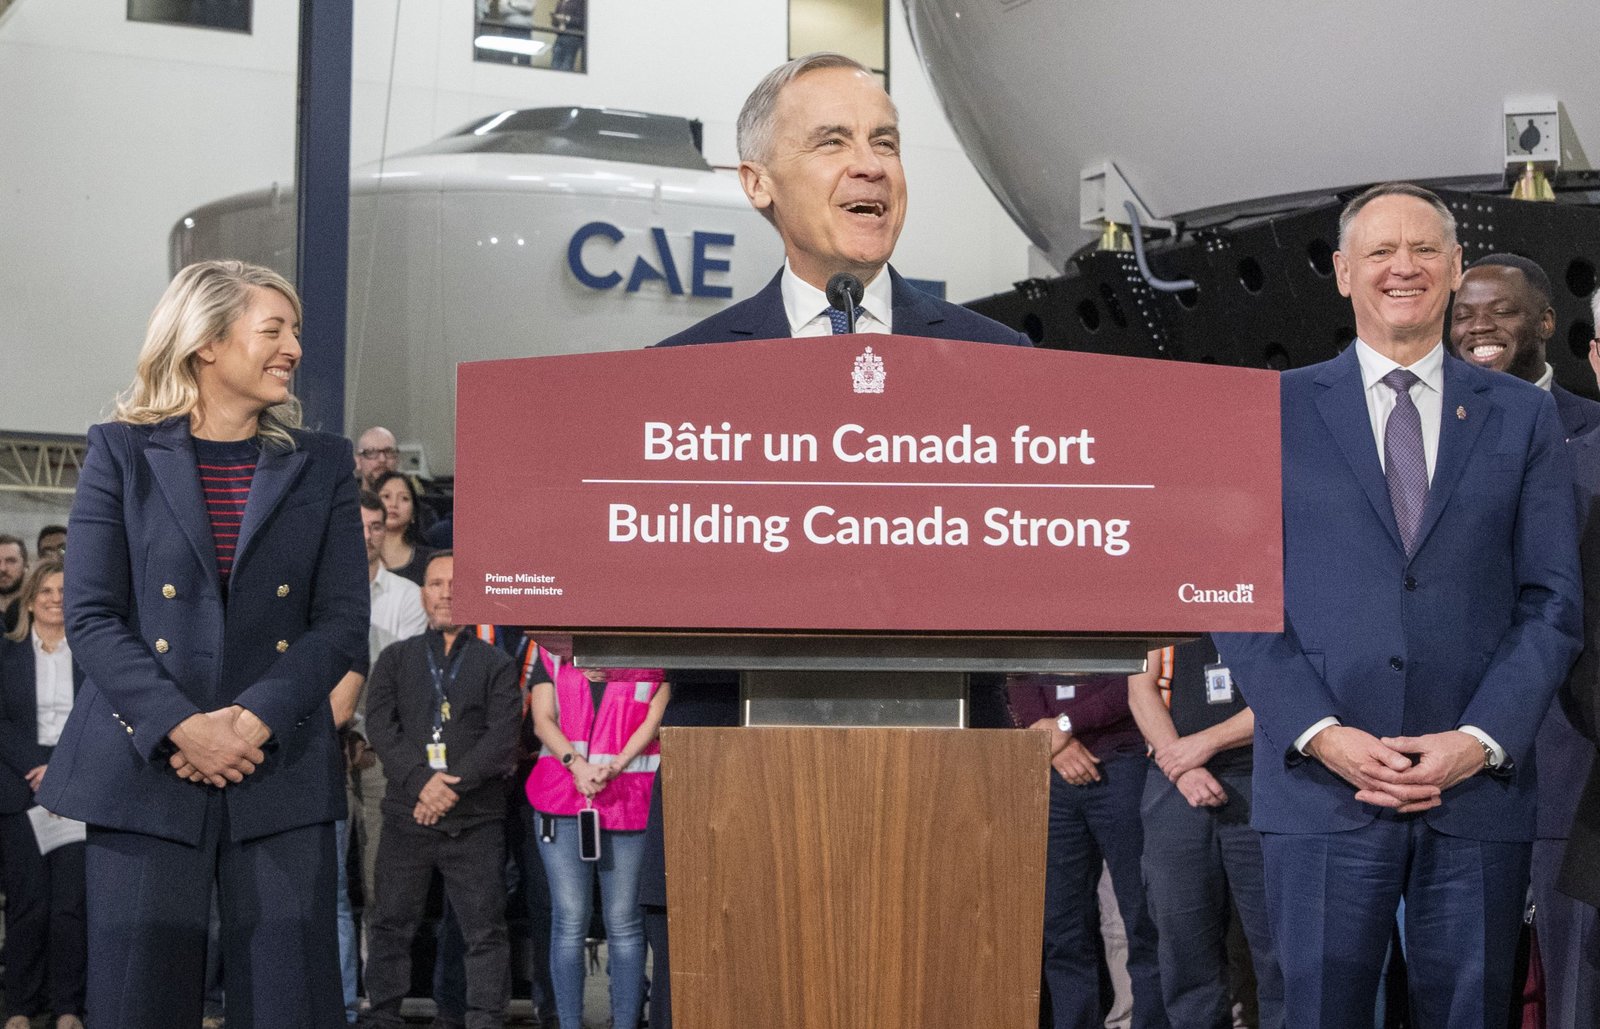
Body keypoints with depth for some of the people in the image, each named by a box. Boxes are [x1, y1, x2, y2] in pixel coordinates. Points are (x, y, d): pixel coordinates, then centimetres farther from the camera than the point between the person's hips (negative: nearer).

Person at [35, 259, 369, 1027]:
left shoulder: (321, 465, 10)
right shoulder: (120, 453, 6)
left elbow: (343, 619, 3)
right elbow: (91, 616, -1)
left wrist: (255, 720, -12)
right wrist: (182, 727, -14)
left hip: (280, 775, 1)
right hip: (143, 770, -1)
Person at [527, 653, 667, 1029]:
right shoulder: (552, 653, 12)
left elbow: (654, 719, 0)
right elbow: (543, 719, 3)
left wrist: (615, 766, -14)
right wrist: (577, 764, -14)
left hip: (628, 798, -1)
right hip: (562, 796, 1)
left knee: (623, 922, 2)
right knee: (569, 919, -1)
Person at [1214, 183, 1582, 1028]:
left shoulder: (1523, 417, 11)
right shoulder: (1276, 412, 7)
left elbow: (1552, 601, 6)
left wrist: (1481, 741, -8)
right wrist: (1321, 734, -10)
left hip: (1480, 785, 1)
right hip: (1322, 786, -1)